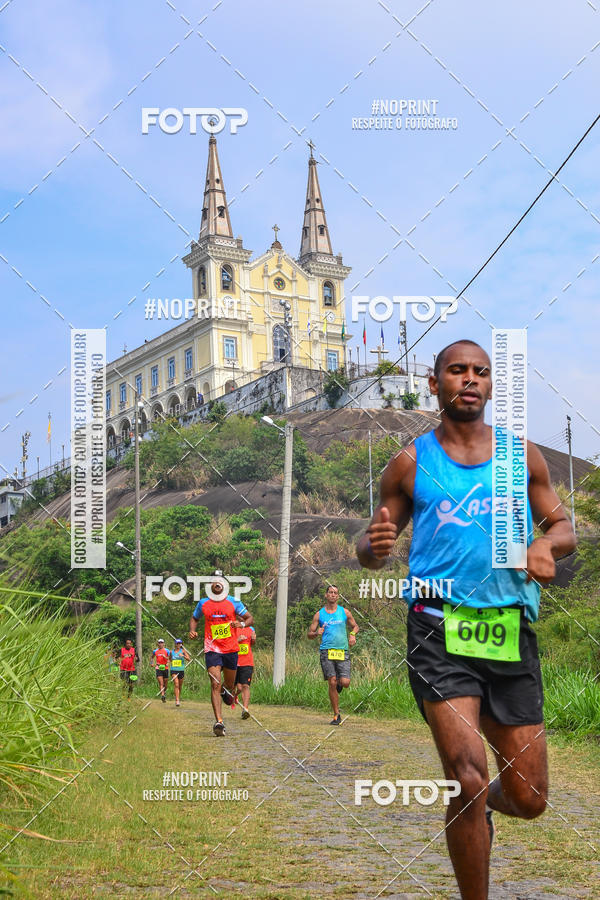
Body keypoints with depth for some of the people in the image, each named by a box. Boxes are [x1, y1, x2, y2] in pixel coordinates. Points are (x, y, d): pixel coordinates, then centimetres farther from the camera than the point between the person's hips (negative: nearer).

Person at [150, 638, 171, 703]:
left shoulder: (167, 651, 1)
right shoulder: (155, 651, 6)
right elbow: (152, 657, 24)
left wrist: (165, 657, -18)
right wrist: (151, 663, 7)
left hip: (165, 668, 0)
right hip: (158, 668, 0)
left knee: (165, 683, 10)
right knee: (161, 683, -13)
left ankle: (164, 691, 38)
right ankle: (162, 695, -23)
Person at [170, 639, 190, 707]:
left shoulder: (183, 651, 1)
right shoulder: (172, 651, 7)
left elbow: (189, 659, -8)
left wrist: (183, 656, -23)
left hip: (181, 670, 1)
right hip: (174, 670, -1)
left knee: (180, 686, 12)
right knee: (176, 685, -17)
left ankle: (178, 698, 31)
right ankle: (177, 701, -22)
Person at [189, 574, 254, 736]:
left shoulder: (233, 602, 1)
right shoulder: (203, 604, 5)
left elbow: (250, 618, 7)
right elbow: (194, 619, 22)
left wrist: (242, 624, -15)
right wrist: (192, 631, 2)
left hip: (231, 649, 1)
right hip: (212, 649, -1)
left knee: (229, 683, 15)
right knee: (215, 684, -14)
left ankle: (227, 690, 54)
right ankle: (219, 722, -18)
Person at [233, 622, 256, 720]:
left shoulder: (250, 629, 9)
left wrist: (254, 639, 1)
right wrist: (237, 640, -21)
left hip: (247, 663, 2)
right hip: (234, 662, -2)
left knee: (245, 686, -12)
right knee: (238, 687, 2)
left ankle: (245, 709, -18)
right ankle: (233, 697, 36)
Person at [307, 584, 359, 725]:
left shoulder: (344, 612, 11)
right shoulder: (319, 615, 9)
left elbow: (355, 626, 23)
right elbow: (310, 634, 12)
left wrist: (352, 634, 1)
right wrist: (317, 633, -11)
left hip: (343, 651, 1)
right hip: (326, 651, 0)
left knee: (345, 683, -11)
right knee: (332, 683, -7)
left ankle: (339, 684, 28)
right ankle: (336, 715, 4)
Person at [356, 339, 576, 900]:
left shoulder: (522, 455, 12)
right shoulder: (410, 464, 7)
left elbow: (564, 529, 16)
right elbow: (371, 552, 11)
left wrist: (545, 544, -8)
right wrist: (374, 546, -14)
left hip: (511, 631, 3)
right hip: (439, 629, -3)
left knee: (529, 800, 7)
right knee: (468, 779, -18)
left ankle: (481, 803, 43)